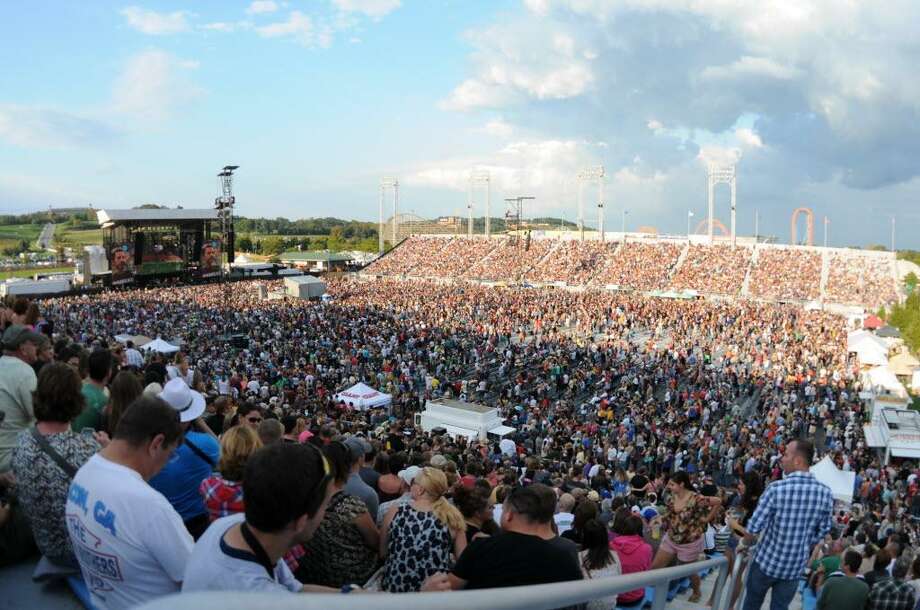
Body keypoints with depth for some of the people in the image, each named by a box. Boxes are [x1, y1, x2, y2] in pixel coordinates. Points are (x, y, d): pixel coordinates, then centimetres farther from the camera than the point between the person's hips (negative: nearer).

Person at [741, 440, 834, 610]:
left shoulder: (776, 488, -22)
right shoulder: (825, 492, -11)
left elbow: (754, 527, -15)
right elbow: (823, 530, 1)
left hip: (767, 560, -3)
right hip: (795, 566, 3)